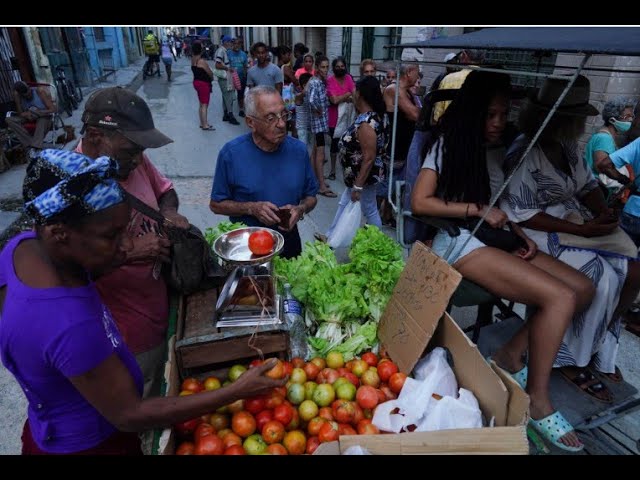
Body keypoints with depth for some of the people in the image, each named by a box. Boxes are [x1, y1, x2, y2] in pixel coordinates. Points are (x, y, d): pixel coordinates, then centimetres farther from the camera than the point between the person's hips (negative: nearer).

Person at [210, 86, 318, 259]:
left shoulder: (299, 150, -7)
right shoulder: (231, 153, -14)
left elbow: (310, 197, 4)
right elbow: (216, 205, -7)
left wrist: (300, 209, -17)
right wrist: (252, 208, -21)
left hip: (289, 239, 3)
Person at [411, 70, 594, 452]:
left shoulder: (498, 149, 16)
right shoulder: (448, 144, -4)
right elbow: (420, 203, -10)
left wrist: (521, 235, 5)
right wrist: (477, 209, -15)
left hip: (495, 237, 8)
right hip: (460, 241, -8)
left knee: (583, 289, -4)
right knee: (560, 297, -20)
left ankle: (512, 356, 2)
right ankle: (538, 400, -6)